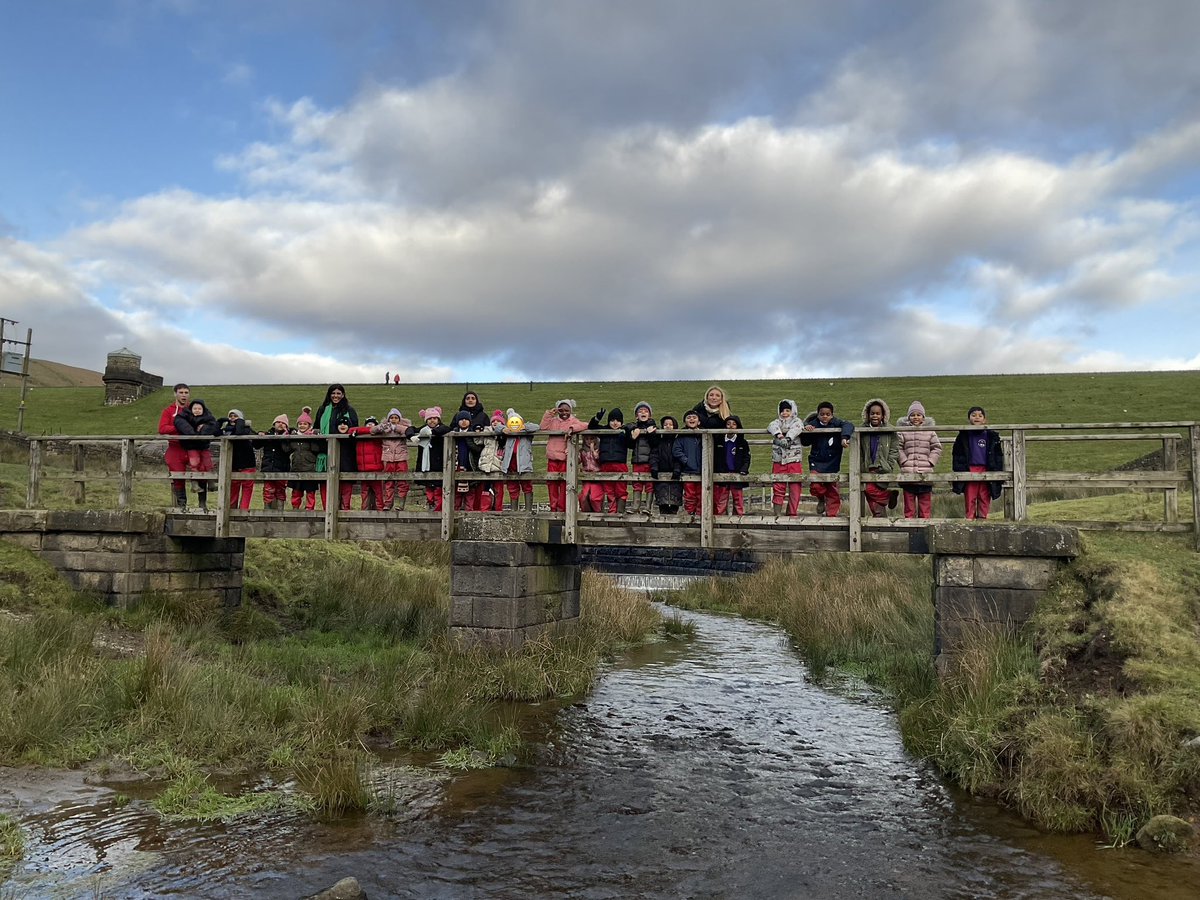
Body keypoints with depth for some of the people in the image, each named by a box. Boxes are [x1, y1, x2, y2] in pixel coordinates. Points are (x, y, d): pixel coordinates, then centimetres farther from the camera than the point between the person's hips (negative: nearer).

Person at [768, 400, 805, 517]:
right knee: (778, 486, 0)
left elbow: (796, 428, -15)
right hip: (778, 459, 2)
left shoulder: (797, 421, 8)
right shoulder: (778, 422, 16)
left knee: (795, 487, -3)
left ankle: (792, 512, 4)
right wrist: (778, 433, -29)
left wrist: (788, 438, -32)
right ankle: (777, 513, 3)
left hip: (795, 459, -2)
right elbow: (772, 426, -8)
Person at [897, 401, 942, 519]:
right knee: (908, 499, 4)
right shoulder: (903, 431, 4)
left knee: (925, 500, 5)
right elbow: (898, 448, 0)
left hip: (926, 473, 1)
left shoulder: (930, 431, 8)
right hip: (908, 473, -1)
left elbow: (937, 448, 7)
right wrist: (904, 461, -9)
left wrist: (930, 462, -3)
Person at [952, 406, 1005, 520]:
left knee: (984, 498, 2)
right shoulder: (964, 436, 6)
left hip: (985, 471, 1)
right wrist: (959, 471, 0)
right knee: (970, 499, -2)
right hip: (970, 470, -1)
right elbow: (956, 454, 8)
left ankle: (982, 518, 8)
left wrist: (998, 472, 8)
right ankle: (970, 519, 0)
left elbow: (998, 455, 13)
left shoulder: (991, 436, 9)